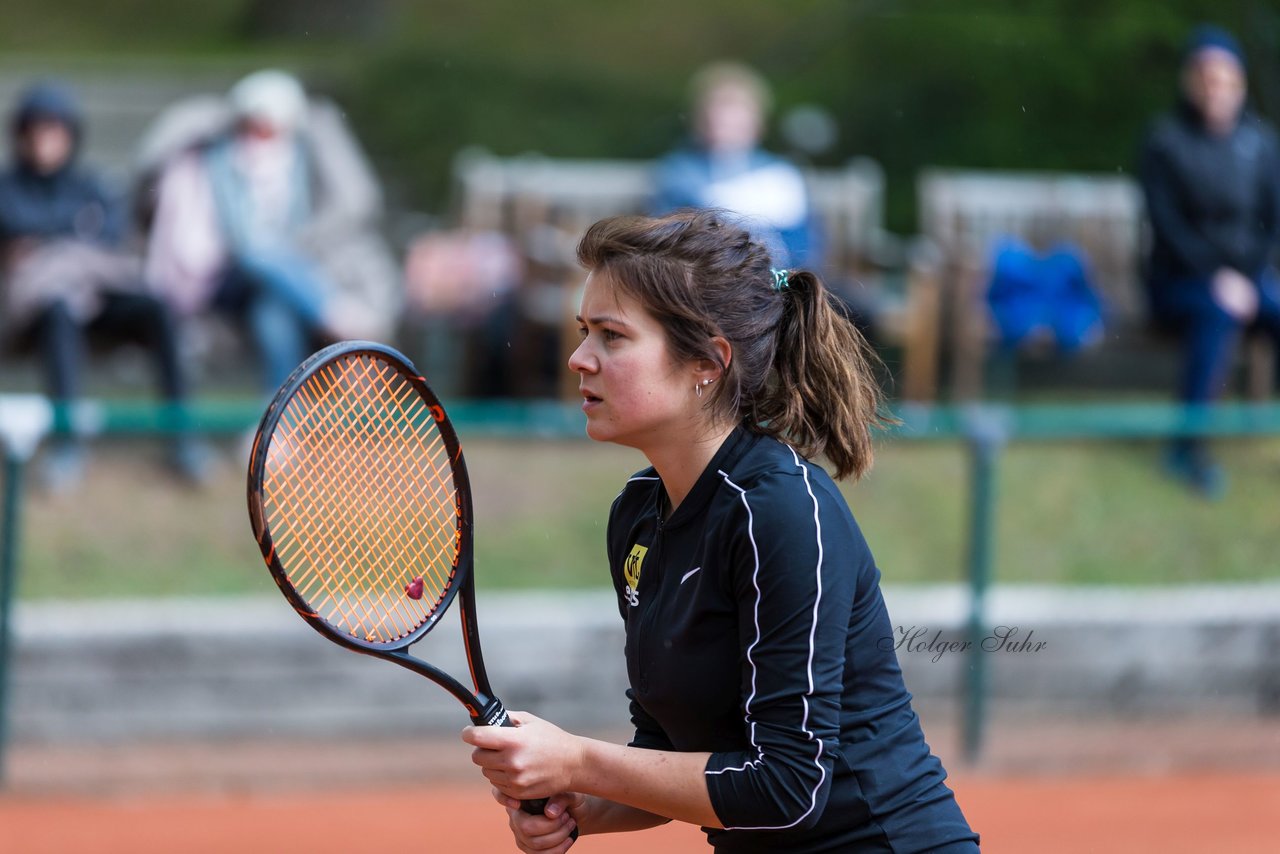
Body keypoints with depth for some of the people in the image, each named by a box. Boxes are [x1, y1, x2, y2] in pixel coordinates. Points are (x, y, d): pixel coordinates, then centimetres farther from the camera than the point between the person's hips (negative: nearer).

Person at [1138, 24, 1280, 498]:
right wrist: (1215, 277, -20)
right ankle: (1188, 445, -31)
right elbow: (1167, 221, -11)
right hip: (1180, 277, -4)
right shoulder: (1166, 140, -5)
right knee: (1218, 312, -36)